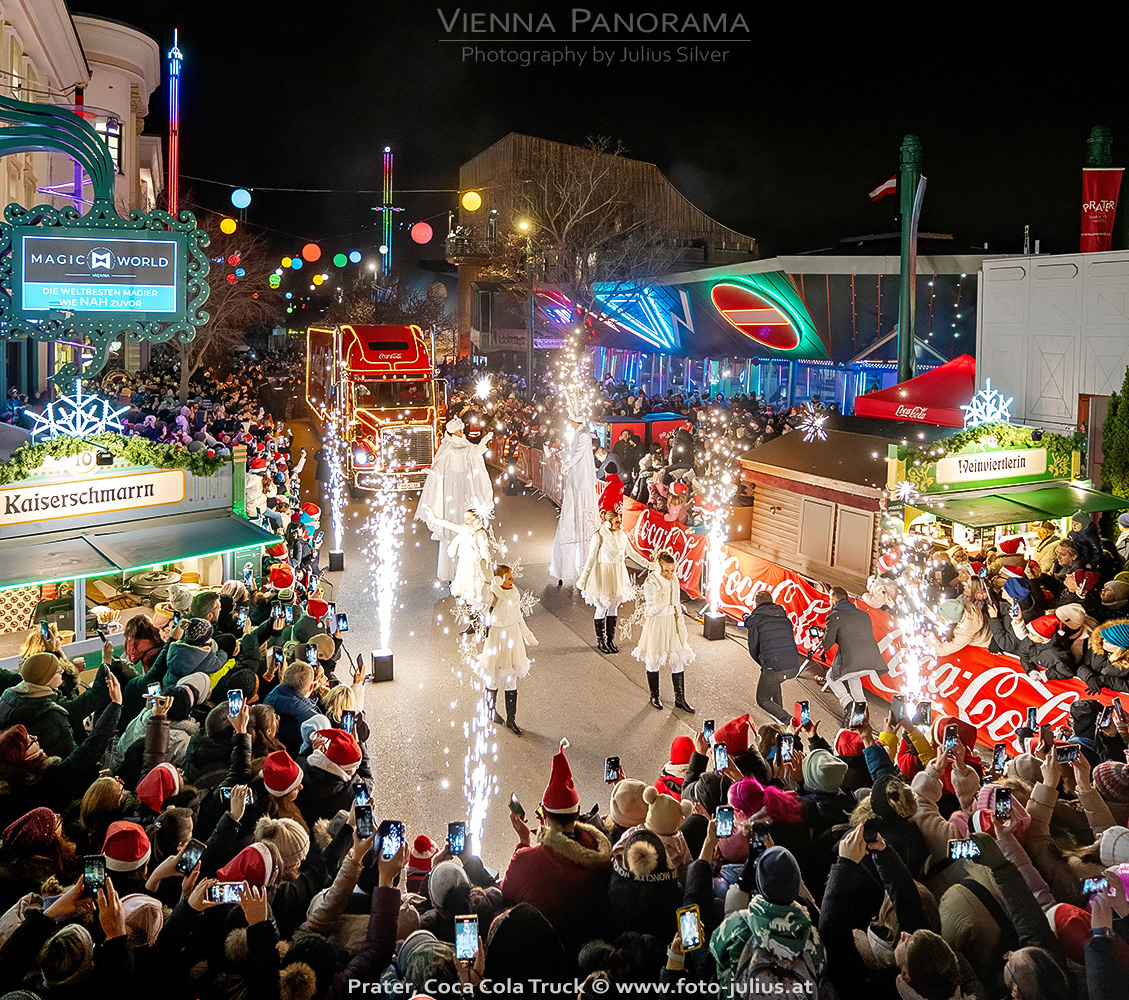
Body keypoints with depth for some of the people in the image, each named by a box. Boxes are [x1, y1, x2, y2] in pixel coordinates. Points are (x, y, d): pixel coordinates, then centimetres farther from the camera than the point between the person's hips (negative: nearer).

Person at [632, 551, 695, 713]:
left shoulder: (674, 580, 3)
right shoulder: (650, 583, -16)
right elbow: (653, 608, -19)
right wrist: (672, 606, -12)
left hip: (673, 623, 5)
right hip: (656, 625, -5)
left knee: (678, 661, 5)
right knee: (653, 662, 9)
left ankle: (680, 699, 15)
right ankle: (654, 696, 28)